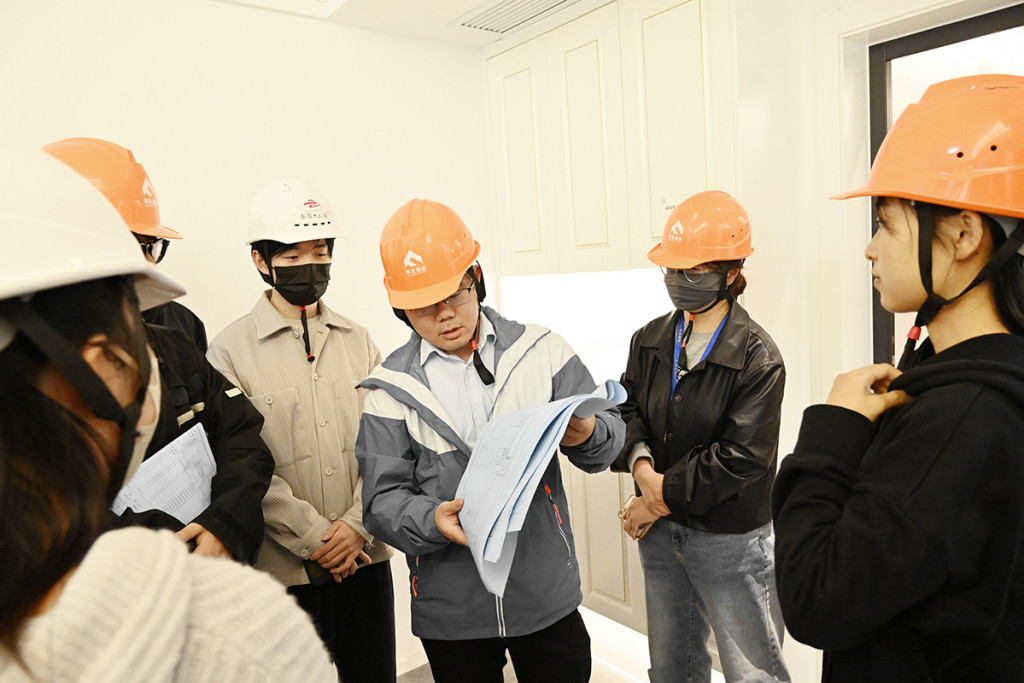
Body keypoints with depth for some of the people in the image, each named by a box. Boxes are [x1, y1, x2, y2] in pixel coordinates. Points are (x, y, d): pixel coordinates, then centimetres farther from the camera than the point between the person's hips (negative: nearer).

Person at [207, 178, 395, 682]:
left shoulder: (358, 341, 5)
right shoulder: (232, 350, -6)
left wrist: (357, 526, -9)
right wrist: (313, 537, -13)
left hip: (365, 560, 4)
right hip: (285, 570, -3)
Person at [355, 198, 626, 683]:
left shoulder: (539, 350, -4)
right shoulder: (392, 388, -4)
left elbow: (609, 435, 1)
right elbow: (383, 500, -5)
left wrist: (587, 436, -22)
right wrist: (432, 520, -24)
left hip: (546, 592, 0)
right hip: (449, 608, 0)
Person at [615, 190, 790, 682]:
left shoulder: (757, 357, -16)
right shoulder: (650, 340, 1)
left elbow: (741, 456, -20)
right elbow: (627, 407, 3)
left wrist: (662, 499, -17)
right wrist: (640, 462, -18)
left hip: (730, 539, -5)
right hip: (661, 531, 5)